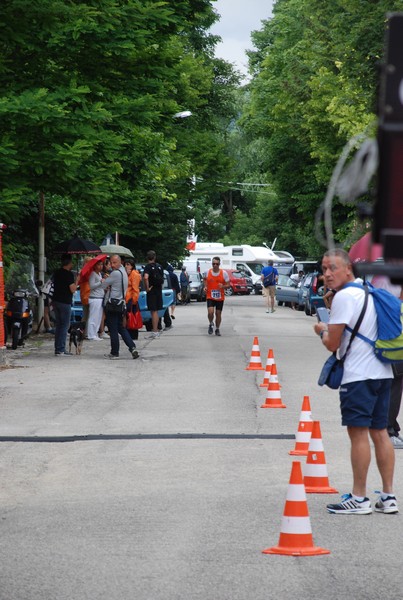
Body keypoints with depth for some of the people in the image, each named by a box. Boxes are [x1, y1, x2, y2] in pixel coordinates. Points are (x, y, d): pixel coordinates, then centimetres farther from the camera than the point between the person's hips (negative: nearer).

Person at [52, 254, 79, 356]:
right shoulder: (69, 274, -14)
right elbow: (73, 289, -17)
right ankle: (61, 350, -7)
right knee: (65, 325, -4)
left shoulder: (57, 273, 10)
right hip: (65, 302, -8)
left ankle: (57, 349, 14)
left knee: (58, 325, 13)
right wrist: (77, 280, -3)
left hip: (56, 301, 8)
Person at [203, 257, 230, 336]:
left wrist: (223, 286, -22)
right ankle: (211, 324, 12)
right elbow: (205, 280, 19)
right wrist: (205, 287, 0)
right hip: (210, 297, 0)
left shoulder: (224, 273, -6)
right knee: (210, 312, -18)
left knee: (218, 313, 7)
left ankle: (217, 329, 25)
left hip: (220, 298, 0)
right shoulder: (207, 272, -2)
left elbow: (228, 285, -1)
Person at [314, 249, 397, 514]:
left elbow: (332, 344, -11)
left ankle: (359, 498, -4)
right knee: (380, 432, 11)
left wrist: (322, 330, 8)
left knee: (358, 433, -5)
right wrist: (332, 328, 22)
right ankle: (389, 497, 11)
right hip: (383, 372, 9)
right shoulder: (369, 293, 16)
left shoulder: (344, 296, -12)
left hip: (358, 376, -9)